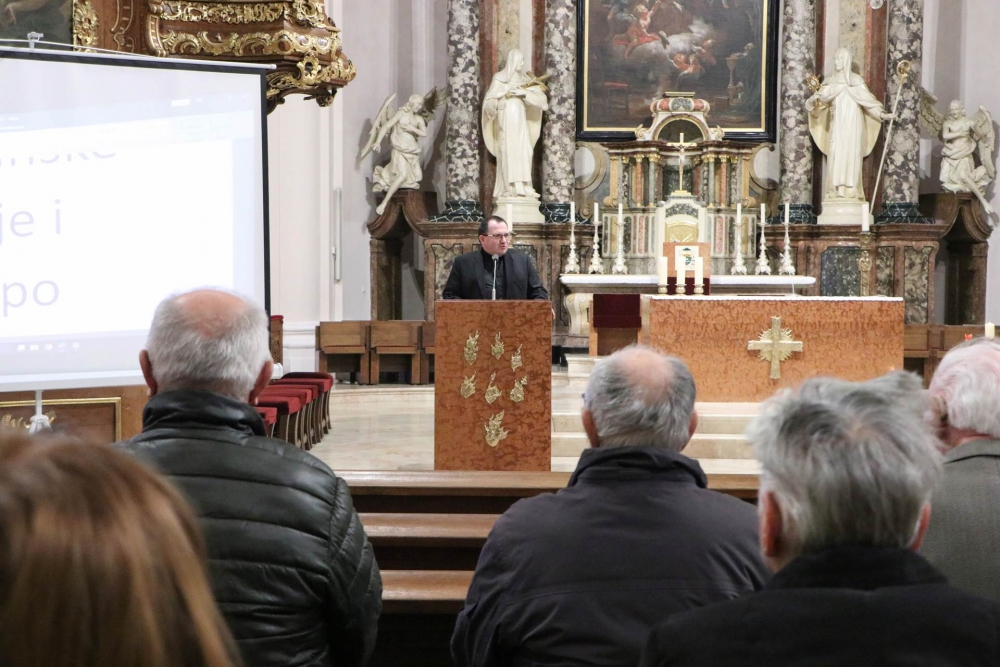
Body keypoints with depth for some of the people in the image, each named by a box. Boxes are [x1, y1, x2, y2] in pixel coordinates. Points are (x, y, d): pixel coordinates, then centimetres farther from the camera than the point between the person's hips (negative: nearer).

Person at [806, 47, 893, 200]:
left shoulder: (856, 80, 0)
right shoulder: (830, 82, 10)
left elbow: (868, 99, -3)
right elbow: (821, 98, 3)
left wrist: (881, 114, -14)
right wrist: (813, 100, -21)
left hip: (852, 125, -3)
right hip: (836, 126, 3)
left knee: (851, 155, -8)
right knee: (835, 156, -3)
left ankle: (851, 191, -9)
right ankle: (836, 191, -3)